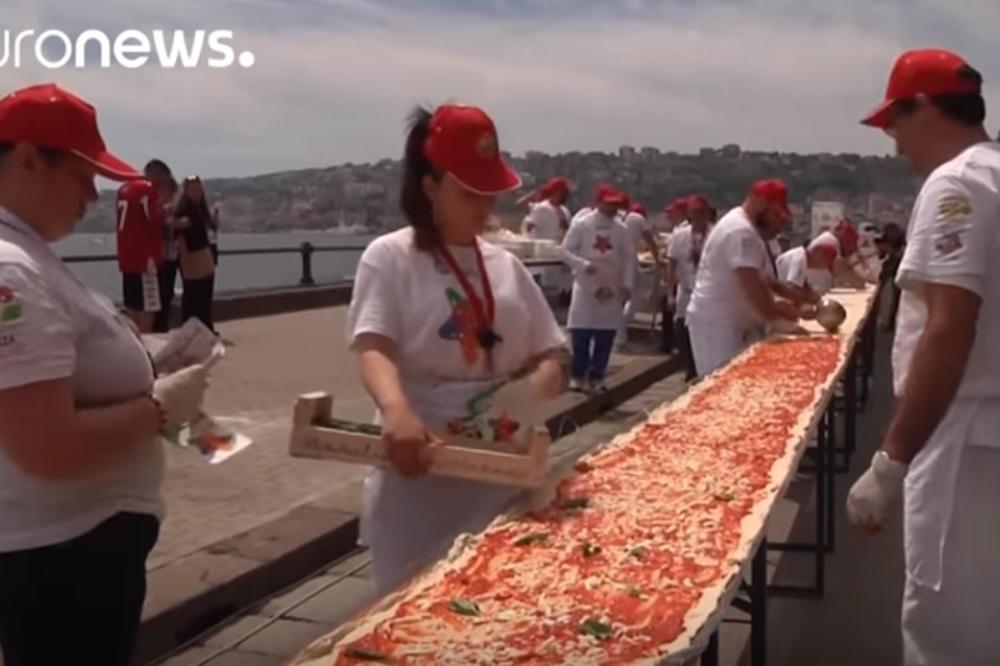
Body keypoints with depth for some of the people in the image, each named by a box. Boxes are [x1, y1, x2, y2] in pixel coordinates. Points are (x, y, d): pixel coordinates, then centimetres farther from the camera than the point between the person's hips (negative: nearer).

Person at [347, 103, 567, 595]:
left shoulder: (505, 265, 10)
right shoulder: (390, 257, -5)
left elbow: (554, 360, 9)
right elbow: (373, 349, -19)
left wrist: (530, 388, -14)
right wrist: (396, 410, -40)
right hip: (420, 484, -5)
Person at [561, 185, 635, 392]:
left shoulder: (621, 229, 6)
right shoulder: (581, 225, -3)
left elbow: (630, 257, 8)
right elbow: (566, 250, -5)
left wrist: (627, 284, 1)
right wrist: (584, 264, -20)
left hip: (611, 289, 3)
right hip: (586, 287, -3)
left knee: (606, 336, 3)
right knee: (581, 334, -5)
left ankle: (596, 377, 14)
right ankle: (578, 376, 8)